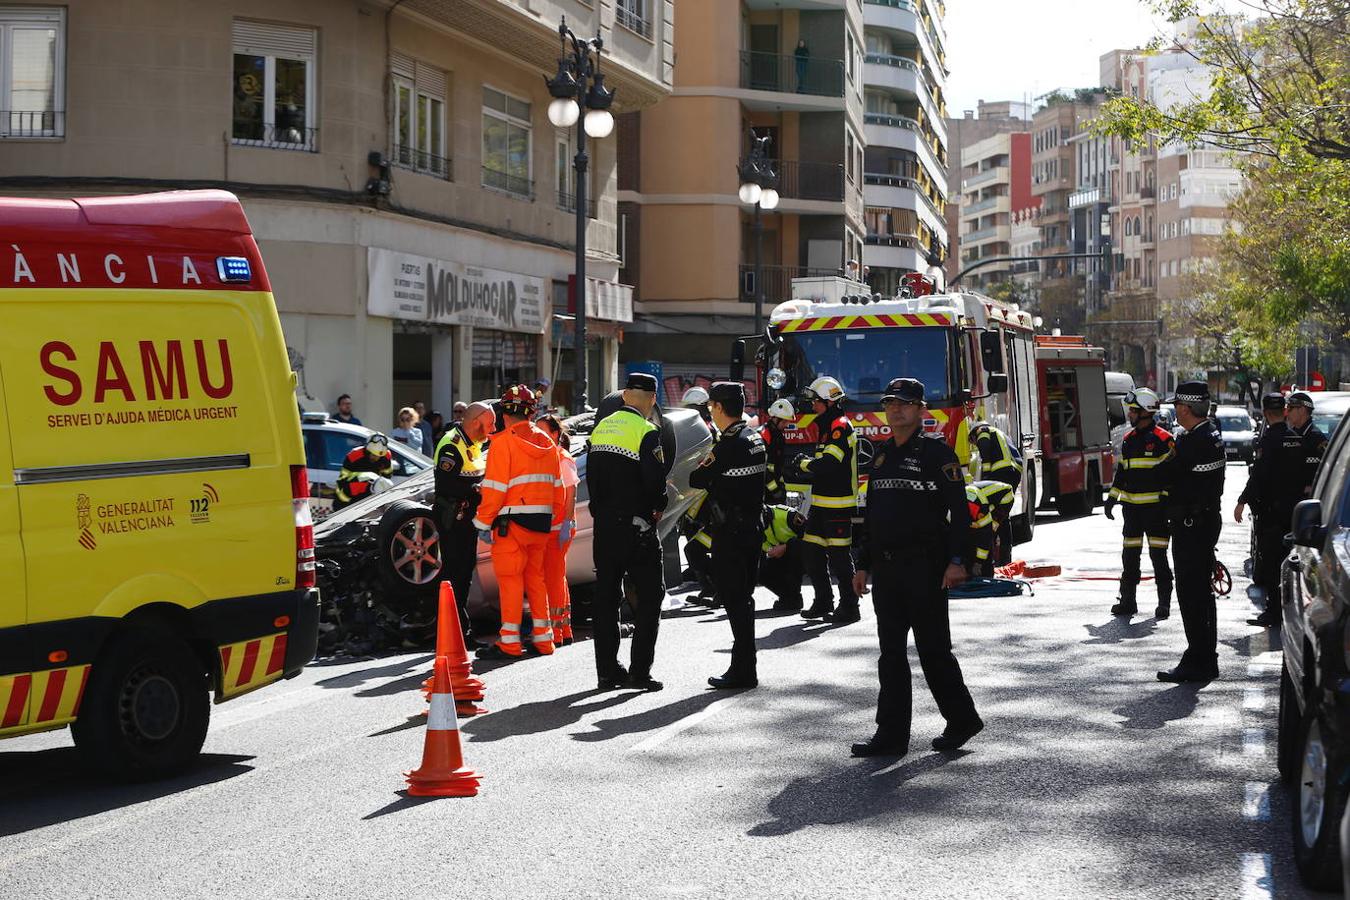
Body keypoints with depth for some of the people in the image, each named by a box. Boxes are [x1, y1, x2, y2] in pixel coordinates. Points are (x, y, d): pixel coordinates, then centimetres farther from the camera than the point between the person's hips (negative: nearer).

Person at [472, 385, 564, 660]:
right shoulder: (547, 443, 11)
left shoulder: (504, 441, -8)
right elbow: (556, 485, 15)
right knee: (535, 577, 14)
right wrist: (557, 521, 20)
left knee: (510, 579, -2)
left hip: (512, 521, -6)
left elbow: (494, 487, -13)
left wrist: (483, 522, -8)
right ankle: (542, 638, 16)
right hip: (542, 521, 6)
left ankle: (509, 642, -2)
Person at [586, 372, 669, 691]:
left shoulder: (602, 427, 8)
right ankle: (640, 671, -2)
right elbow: (655, 480, -19)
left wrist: (600, 507, 15)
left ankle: (607, 670, 13)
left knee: (606, 595, 10)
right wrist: (658, 506, 0)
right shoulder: (646, 432, -13)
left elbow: (591, 474, 10)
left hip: (604, 524, 7)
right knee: (649, 594, 2)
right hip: (635, 525, -7)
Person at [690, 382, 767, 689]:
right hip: (753, 526, 9)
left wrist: (702, 464, 7)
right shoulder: (754, 438, 11)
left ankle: (743, 669, -2)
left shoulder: (729, 444, -18)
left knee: (734, 598, -4)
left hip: (730, 531, -9)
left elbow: (697, 479, -13)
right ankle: (744, 667, 22)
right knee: (742, 597, 15)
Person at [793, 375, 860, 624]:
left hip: (838, 505, -10)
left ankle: (849, 606, 0)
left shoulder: (841, 427, -14)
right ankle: (823, 602, 22)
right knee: (813, 555, 12)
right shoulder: (827, 426, 18)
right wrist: (808, 464, 6)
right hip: (821, 502, 10)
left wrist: (805, 464, -8)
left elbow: (828, 464, -24)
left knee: (840, 557, -6)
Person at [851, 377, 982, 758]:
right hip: (886, 568, 7)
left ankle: (962, 720, 14)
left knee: (933, 649, -1)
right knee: (891, 653, 6)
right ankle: (891, 733, 8)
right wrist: (863, 564, 17)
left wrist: (957, 560, -19)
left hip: (925, 568, -7)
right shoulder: (882, 456, 15)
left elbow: (960, 509, -11)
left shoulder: (937, 452, -6)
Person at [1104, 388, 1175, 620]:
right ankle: (1127, 599, 13)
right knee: (1130, 555, 7)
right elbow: (1122, 471, 22)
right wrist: (1112, 498, 18)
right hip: (1132, 507, 6)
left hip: (1156, 506, -6)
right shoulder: (1128, 439, 14)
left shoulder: (1163, 439, -7)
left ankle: (1164, 601, 5)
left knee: (1158, 555, -2)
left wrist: (1168, 504, -13)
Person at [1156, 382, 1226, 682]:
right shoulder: (1212, 436, 13)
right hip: (1207, 519, 10)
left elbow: (1164, 477, -17)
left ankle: (1197, 662, -4)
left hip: (1191, 525, -10)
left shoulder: (1194, 441, -19)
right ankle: (1206, 660, 23)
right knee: (1202, 593, 16)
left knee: (1191, 594, -6)